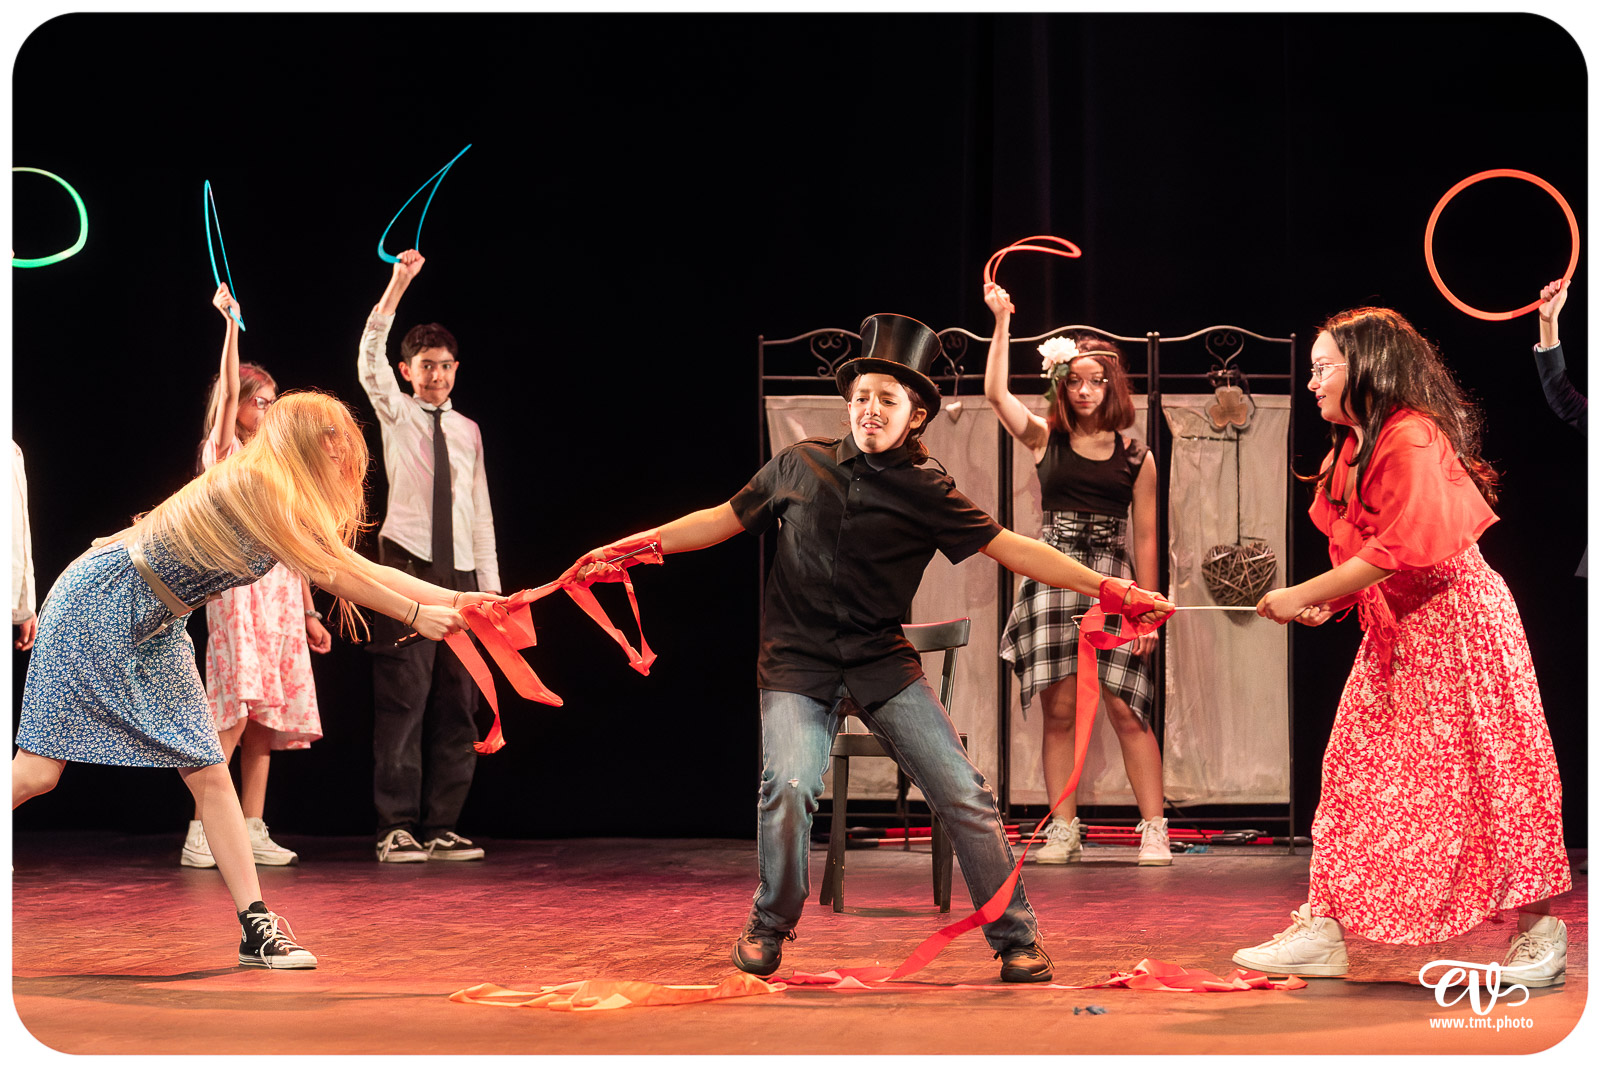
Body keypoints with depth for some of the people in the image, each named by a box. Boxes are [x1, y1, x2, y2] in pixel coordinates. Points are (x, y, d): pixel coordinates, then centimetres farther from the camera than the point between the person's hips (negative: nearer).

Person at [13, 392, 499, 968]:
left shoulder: (295, 504, 5)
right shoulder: (251, 482, -21)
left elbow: (359, 567, 9)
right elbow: (328, 572, -20)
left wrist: (454, 600, 6)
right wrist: (417, 615, -14)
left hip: (155, 630, 9)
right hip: (95, 606, -9)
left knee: (209, 775, 0)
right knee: (37, 772, -11)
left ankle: (257, 927, 0)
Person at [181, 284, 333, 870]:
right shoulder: (224, 454, 1)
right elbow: (229, 390, -16)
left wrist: (310, 612, 17)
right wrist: (230, 321, -20)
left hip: (282, 595, 6)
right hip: (241, 588, -6)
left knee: (265, 718, 4)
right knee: (235, 715, -14)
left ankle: (252, 831, 7)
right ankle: (200, 833, -13)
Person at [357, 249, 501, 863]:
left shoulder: (467, 431, 17)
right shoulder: (396, 413, 6)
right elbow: (369, 358, -12)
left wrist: (490, 584, 11)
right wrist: (398, 284, -21)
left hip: (459, 575, 4)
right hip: (407, 566, -4)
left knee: (456, 703, 3)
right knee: (402, 700, -8)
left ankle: (441, 827, 8)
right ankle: (396, 828, -5)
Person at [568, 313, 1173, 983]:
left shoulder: (925, 492, 1)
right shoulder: (800, 465, 6)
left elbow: (1012, 549, -1)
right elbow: (724, 519, 16)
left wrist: (1106, 587, -8)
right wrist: (635, 546, 11)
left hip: (882, 660, 0)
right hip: (797, 661, 0)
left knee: (962, 791, -6)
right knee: (789, 784, -23)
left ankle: (1016, 939, 8)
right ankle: (768, 927, 3)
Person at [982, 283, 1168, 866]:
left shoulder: (1136, 456, 7)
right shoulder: (1045, 439, 7)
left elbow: (1145, 538, 8)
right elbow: (996, 394, -9)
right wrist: (1001, 324, -15)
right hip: (1052, 578, 1)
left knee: (1126, 708, -6)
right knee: (1059, 709, 1)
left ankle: (1154, 831, -2)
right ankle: (1063, 833, 6)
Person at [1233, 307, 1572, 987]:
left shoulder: (1412, 437, -16)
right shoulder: (1352, 450, 15)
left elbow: (1399, 548, -24)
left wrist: (1303, 595, -20)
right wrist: (1329, 603, -1)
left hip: (1453, 619, -10)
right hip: (1391, 630, 10)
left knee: (1487, 775, -4)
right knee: (1351, 771, 3)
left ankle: (1539, 932, 5)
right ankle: (1323, 931, 3)